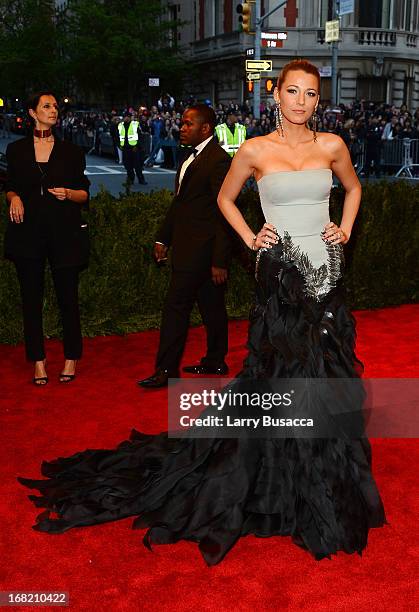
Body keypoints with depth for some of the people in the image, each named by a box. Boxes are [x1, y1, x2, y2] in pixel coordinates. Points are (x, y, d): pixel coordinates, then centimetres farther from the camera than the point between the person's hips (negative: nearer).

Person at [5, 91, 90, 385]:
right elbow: (11, 187, 15)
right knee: (32, 298, 3)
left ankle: (71, 359, 15)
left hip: (64, 232, -1)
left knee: (68, 296, 1)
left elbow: (85, 194, 7)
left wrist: (68, 193, -13)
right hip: (28, 232, 1)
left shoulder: (71, 151, 6)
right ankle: (38, 361, 14)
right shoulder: (16, 149, 8)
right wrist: (14, 198, -6)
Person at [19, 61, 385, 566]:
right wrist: (251, 239, 2)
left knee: (326, 375, 9)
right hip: (280, 273, -3)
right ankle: (276, 483, 18)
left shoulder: (331, 145, 5)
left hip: (326, 271, 4)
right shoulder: (256, 150, -2)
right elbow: (224, 198, 13)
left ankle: (326, 485, 28)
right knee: (279, 375, 0)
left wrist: (344, 229, 10)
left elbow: (353, 187, 24)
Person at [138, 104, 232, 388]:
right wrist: (163, 238, 15)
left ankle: (167, 370, 3)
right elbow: (180, 201, 19)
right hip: (188, 247, 9)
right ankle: (215, 362, 27)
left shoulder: (218, 160, -15)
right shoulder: (194, 156, 14)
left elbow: (224, 213, -18)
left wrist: (220, 261, -20)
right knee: (211, 306, 16)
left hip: (199, 250, -9)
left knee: (176, 306, -6)